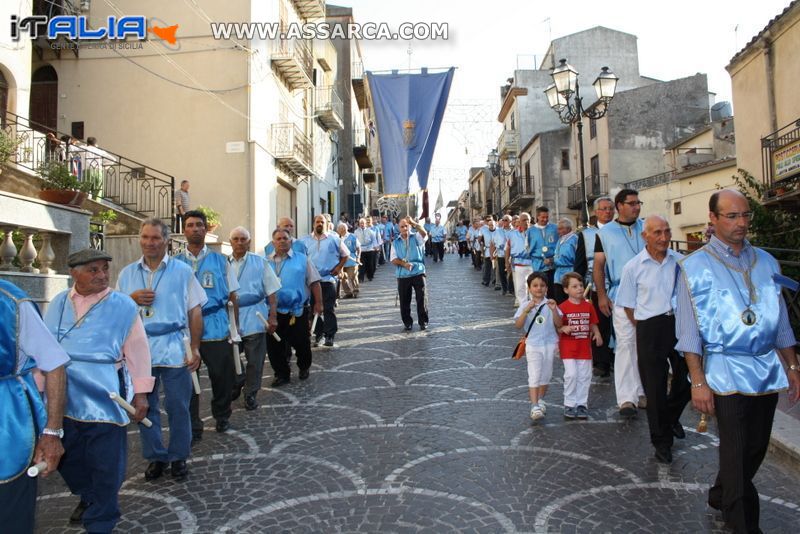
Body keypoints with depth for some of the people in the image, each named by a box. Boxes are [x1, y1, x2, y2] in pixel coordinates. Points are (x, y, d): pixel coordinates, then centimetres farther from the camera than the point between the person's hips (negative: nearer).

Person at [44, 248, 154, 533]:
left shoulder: (123, 305, -7)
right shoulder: (58, 304, 4)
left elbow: (137, 351, -5)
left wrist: (141, 393, -4)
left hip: (105, 398, -4)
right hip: (63, 397, 4)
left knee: (105, 463, 5)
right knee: (68, 457, 19)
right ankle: (88, 496, 47)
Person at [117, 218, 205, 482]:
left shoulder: (182, 271, 2)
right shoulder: (127, 273, 10)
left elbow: (195, 311, 1)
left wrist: (195, 348, -4)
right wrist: (132, 299, -8)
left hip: (174, 349, -3)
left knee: (178, 406, 3)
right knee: (145, 406, 10)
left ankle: (178, 457, 20)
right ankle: (155, 457, 26)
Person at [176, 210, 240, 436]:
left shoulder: (220, 260, 4)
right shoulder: (176, 263, 4)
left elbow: (232, 296, 6)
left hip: (216, 329, 0)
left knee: (223, 377, 10)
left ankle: (222, 416, 35)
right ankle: (192, 426, 24)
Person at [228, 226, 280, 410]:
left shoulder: (260, 263, 2)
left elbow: (271, 292, 1)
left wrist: (273, 317, -5)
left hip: (254, 320, -1)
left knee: (254, 360, 5)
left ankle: (250, 394, 20)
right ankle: (236, 385, 37)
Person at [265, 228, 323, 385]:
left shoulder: (302, 259, 1)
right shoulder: (266, 261, 7)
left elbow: (314, 282, 0)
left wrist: (318, 303, -5)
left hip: (297, 311, -2)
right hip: (274, 312, 2)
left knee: (301, 342, 7)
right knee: (274, 346, 5)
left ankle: (304, 367, 33)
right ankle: (282, 374, 21)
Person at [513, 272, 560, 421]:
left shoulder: (549, 304, 1)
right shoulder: (525, 305, -4)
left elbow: (559, 324, -5)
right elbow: (518, 325, -14)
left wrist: (554, 310, -20)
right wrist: (527, 311, -27)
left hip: (549, 344, 3)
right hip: (533, 345, -3)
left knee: (546, 375, 14)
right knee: (534, 376, -9)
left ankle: (540, 401, 33)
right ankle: (534, 406, -9)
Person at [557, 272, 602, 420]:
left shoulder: (588, 306, 5)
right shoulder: (563, 307, -7)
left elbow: (593, 324, 11)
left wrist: (597, 333, -7)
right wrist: (564, 329, -26)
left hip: (585, 347, 4)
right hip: (568, 348, -4)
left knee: (584, 376, 8)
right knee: (571, 375, -7)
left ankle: (582, 404, 21)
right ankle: (569, 404, 8)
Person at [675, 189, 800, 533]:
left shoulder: (766, 262, 10)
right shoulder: (695, 266, -5)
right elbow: (688, 330, -8)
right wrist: (698, 381, -11)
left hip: (769, 371, 5)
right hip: (727, 372, -5)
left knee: (756, 448, 15)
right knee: (737, 452, 1)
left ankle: (720, 496, 38)